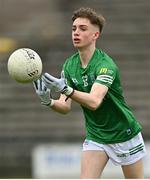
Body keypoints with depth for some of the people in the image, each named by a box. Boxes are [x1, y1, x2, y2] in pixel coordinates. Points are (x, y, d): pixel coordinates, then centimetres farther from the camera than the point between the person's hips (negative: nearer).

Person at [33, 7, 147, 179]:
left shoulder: (105, 64, -24)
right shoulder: (69, 65, -3)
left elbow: (94, 102, -39)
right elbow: (66, 106, -7)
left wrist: (65, 89, -53)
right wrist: (49, 101, -29)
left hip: (124, 135, -5)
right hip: (95, 137, 5)